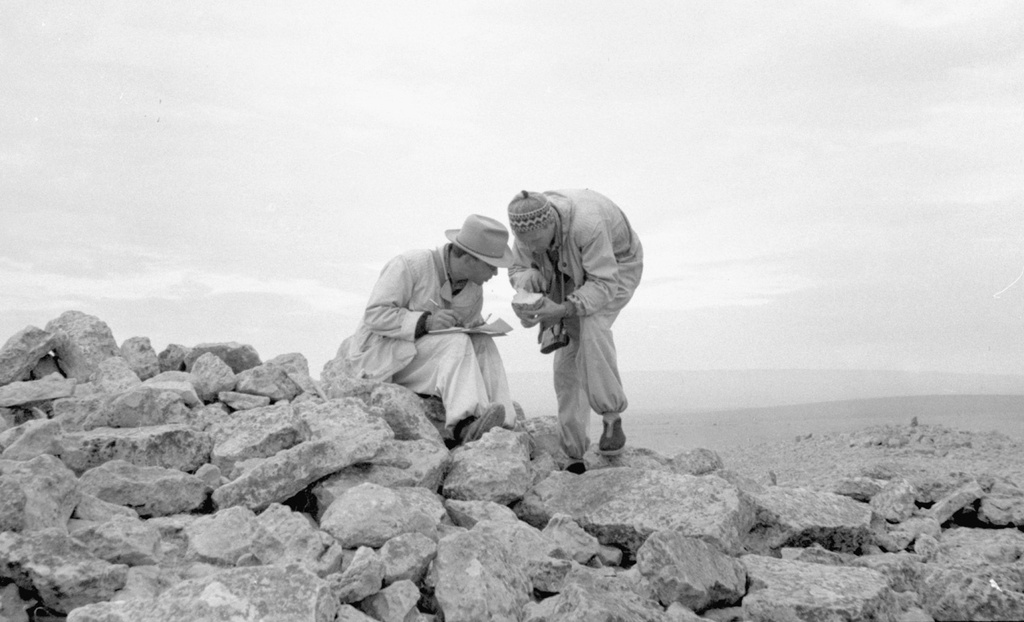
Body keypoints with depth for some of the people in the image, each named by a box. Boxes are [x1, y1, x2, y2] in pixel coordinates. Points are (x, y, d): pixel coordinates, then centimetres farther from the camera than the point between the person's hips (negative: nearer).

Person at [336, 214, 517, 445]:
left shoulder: (474, 290, 3)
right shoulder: (409, 265, -17)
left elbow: (470, 326, 17)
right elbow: (375, 315, -20)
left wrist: (481, 329, -7)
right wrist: (425, 322, -30)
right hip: (378, 357, -7)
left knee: (483, 344, -18)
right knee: (456, 344, -29)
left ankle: (503, 426, -30)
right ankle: (465, 423, -44)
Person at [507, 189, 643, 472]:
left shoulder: (587, 224, -42)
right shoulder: (529, 225, -22)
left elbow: (605, 284, -37)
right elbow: (518, 269, -9)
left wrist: (561, 310, -47)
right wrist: (528, 278, -34)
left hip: (616, 269, -6)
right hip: (570, 274, 6)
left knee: (591, 326, -35)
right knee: (568, 358, -4)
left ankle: (612, 418, -19)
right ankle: (574, 454, 2)